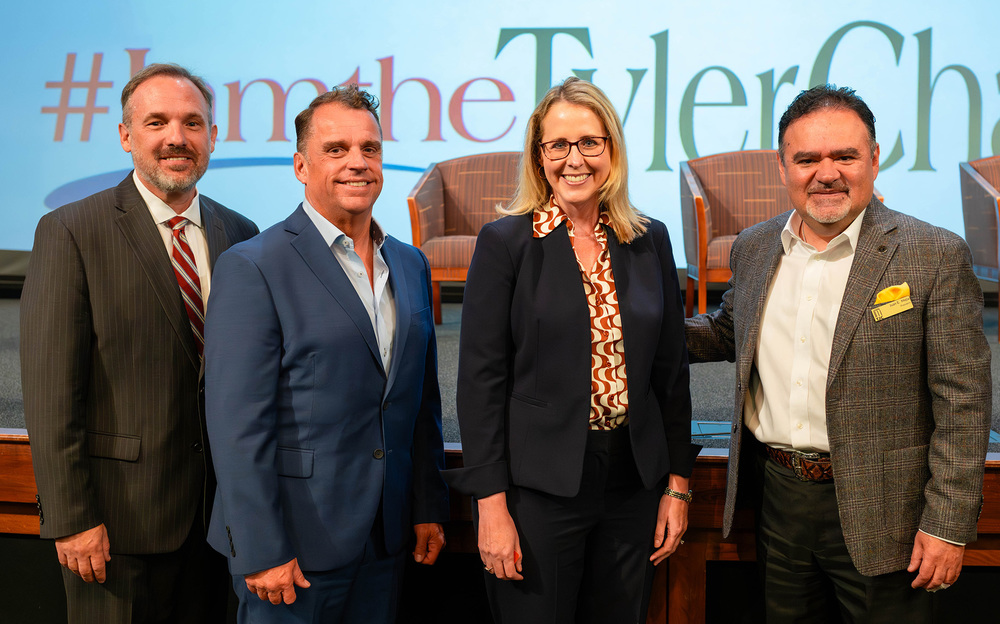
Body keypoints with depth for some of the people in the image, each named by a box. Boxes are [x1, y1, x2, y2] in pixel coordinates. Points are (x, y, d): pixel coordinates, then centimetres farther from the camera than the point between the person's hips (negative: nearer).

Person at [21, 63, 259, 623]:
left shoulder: (240, 236, 5)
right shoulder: (71, 233, -9)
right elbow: (50, 392, -11)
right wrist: (70, 517, -13)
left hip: (216, 510, 5)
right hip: (117, 515, -4)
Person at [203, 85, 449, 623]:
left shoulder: (411, 265, 9)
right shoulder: (253, 268, -11)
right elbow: (238, 425, -15)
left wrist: (429, 508, 11)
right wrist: (260, 552, -16)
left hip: (385, 538, 6)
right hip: (294, 542, -5)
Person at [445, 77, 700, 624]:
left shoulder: (650, 241, 5)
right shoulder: (505, 242, -7)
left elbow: (671, 370, 9)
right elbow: (481, 379, -8)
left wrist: (678, 482, 7)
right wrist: (491, 504, -11)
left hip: (634, 485, 4)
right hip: (538, 486, -3)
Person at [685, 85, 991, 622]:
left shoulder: (935, 256, -11)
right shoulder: (753, 249, 3)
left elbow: (962, 404, -10)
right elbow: (728, 331, 20)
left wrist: (947, 525, -12)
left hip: (876, 513, -4)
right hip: (777, 497, 5)